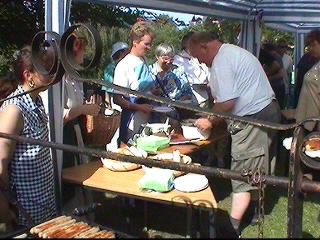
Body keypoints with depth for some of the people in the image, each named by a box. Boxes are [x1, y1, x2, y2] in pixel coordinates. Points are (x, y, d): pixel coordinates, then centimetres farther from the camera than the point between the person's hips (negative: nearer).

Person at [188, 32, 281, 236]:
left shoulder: (221, 61, -16)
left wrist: (210, 121, -6)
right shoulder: (232, 51, 16)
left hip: (252, 118, -10)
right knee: (256, 170, 20)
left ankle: (233, 227, 4)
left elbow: (227, 103, -21)